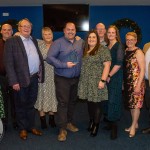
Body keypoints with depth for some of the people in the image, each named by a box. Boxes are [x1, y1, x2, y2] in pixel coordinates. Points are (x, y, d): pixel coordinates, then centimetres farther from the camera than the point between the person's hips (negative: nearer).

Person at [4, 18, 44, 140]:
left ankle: (31, 126, 33)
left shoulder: (34, 41, 10)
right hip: (21, 79, -5)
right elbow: (9, 63, -12)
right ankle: (23, 129, 28)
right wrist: (14, 81, -17)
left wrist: (40, 72, 6)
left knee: (31, 104, 18)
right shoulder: (11, 41, -8)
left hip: (34, 78, 5)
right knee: (21, 105, 11)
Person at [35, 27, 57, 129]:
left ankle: (51, 118, 25)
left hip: (54, 75, 2)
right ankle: (42, 119, 18)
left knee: (52, 95, 10)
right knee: (43, 95, 5)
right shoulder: (39, 44, -2)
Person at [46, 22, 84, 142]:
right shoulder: (58, 43, -8)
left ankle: (69, 123, 32)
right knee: (63, 103, -3)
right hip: (62, 79, -5)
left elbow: (83, 56, 18)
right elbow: (50, 58, -14)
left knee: (72, 102, 15)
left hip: (76, 78, 5)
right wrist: (65, 65, -20)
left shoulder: (80, 42, 7)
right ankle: (62, 129, 5)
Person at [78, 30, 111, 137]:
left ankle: (96, 125, 13)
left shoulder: (103, 50, -6)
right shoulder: (84, 50, 14)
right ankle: (91, 121, 29)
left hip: (96, 82, -6)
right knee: (89, 102, 13)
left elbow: (107, 65, -12)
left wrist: (103, 80, -18)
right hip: (86, 82, 6)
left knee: (96, 103, 0)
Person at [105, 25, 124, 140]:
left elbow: (118, 63, -15)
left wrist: (109, 76, -13)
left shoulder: (119, 46, -7)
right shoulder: (107, 46, 13)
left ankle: (114, 126, 7)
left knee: (113, 100, -4)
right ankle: (109, 122, 23)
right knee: (108, 99, 10)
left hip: (115, 77, -6)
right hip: (107, 77, 6)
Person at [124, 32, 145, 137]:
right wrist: (123, 82, 9)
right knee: (131, 104, 14)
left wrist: (138, 85, -18)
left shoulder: (138, 52, -11)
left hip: (136, 82, -7)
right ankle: (135, 124, 29)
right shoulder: (125, 51, 8)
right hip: (127, 82, 7)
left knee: (136, 104, 1)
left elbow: (142, 70, -14)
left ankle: (133, 126, 14)